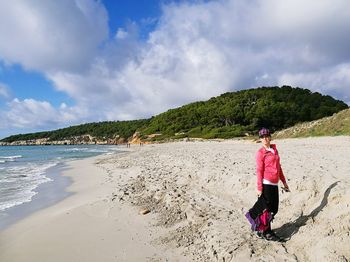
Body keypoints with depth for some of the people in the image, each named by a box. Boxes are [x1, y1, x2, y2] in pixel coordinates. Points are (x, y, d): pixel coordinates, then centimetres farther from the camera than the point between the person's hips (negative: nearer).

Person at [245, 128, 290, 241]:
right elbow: (259, 171, -9)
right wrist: (259, 188, -13)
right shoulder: (260, 152, -6)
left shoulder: (274, 149, 15)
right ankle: (266, 232, 15)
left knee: (273, 209, 11)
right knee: (266, 208, 0)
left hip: (274, 184, 7)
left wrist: (284, 181, 19)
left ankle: (261, 229, 26)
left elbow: (278, 167, 20)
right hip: (266, 184, -7)